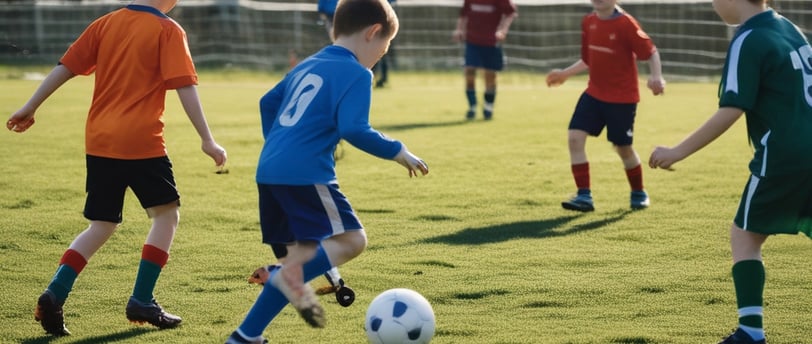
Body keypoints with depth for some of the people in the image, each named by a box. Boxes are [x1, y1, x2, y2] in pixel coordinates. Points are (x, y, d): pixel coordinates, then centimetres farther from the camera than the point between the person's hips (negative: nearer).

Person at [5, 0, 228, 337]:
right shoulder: (168, 30, -5)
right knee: (166, 213, 13)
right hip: (142, 143, -6)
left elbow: (65, 67, 9)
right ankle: (141, 301, 7)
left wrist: (30, 107, 16)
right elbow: (185, 87, -11)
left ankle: (54, 294, -1)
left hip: (99, 142, 6)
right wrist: (207, 141, -10)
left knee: (102, 225, 15)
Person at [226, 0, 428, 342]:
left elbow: (268, 103, 31)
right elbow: (354, 130, -16)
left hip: (269, 170, 9)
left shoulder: (307, 65, 22)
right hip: (305, 174, -9)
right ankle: (292, 274, -32)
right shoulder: (356, 74, -5)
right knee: (352, 239, -8)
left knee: (305, 250, 12)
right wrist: (397, 152, -5)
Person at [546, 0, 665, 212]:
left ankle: (639, 194, 31)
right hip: (594, 93, 6)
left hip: (622, 98, -6)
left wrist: (656, 76, -29)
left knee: (623, 147, 5)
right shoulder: (588, 22, 5)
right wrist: (565, 74, 18)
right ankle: (584, 196, -6)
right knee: (575, 137, -10)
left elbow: (651, 52, -13)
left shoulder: (626, 24, -15)